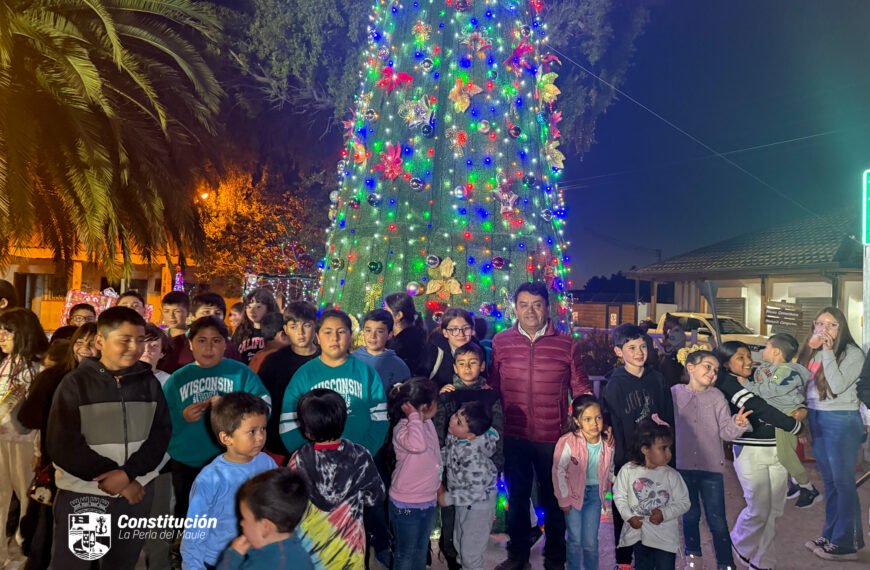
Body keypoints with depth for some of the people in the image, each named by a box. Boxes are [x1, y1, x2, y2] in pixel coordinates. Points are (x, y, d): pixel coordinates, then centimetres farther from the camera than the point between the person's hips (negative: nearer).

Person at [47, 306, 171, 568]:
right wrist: (113, 479, -13)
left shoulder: (149, 382, 3)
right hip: (83, 494, -3)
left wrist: (129, 473, -17)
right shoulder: (76, 383, -6)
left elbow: (161, 434, -2)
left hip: (137, 491, 3)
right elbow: (62, 445, -11)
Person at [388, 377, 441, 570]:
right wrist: (414, 415, -37)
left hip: (429, 500, 7)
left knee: (421, 548, 24)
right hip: (406, 505, -7)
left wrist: (438, 484, 23)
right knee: (406, 552, 12)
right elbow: (418, 445, -51)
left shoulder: (428, 423, -1)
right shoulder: (401, 429, -27)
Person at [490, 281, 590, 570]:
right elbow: (492, 388, 3)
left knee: (553, 500, 16)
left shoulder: (567, 344, -4)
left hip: (553, 437, -1)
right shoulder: (501, 342, -1)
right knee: (517, 497, 19)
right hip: (514, 436, 1)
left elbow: (581, 390, 0)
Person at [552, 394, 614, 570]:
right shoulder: (568, 442, -23)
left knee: (590, 542, 5)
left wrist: (604, 490, 8)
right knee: (575, 540, 5)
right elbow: (559, 471, -12)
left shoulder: (607, 444, -11)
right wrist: (564, 499, -8)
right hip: (573, 492, -2)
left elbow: (610, 471, 9)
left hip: (595, 493, 2)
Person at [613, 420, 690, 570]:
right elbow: (619, 496, 0)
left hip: (665, 536, -1)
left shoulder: (671, 475, -12)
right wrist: (629, 516, -11)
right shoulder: (628, 470, -10)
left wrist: (664, 513, -19)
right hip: (638, 532, 1)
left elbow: (684, 502, -5)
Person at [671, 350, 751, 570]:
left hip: (711, 466, 0)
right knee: (690, 515, 13)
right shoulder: (675, 394, 0)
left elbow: (725, 432, -1)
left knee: (717, 520, 0)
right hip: (683, 465, 0)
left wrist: (738, 424, -19)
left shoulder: (717, 397, 3)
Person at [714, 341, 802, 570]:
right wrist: (795, 426, -11)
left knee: (775, 509, 8)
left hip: (778, 450, 6)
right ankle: (739, 545, 26)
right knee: (759, 509, -3)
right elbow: (759, 408, -17)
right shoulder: (728, 383, -7)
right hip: (750, 453, -6)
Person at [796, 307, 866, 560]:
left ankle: (846, 543, 8)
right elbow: (804, 385, 15)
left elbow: (837, 385, -20)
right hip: (816, 418, 7)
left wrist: (828, 352, -18)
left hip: (842, 420, -7)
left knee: (843, 482, -1)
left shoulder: (853, 353, -9)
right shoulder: (812, 352, 10)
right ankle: (830, 535, 24)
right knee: (828, 480, 14)